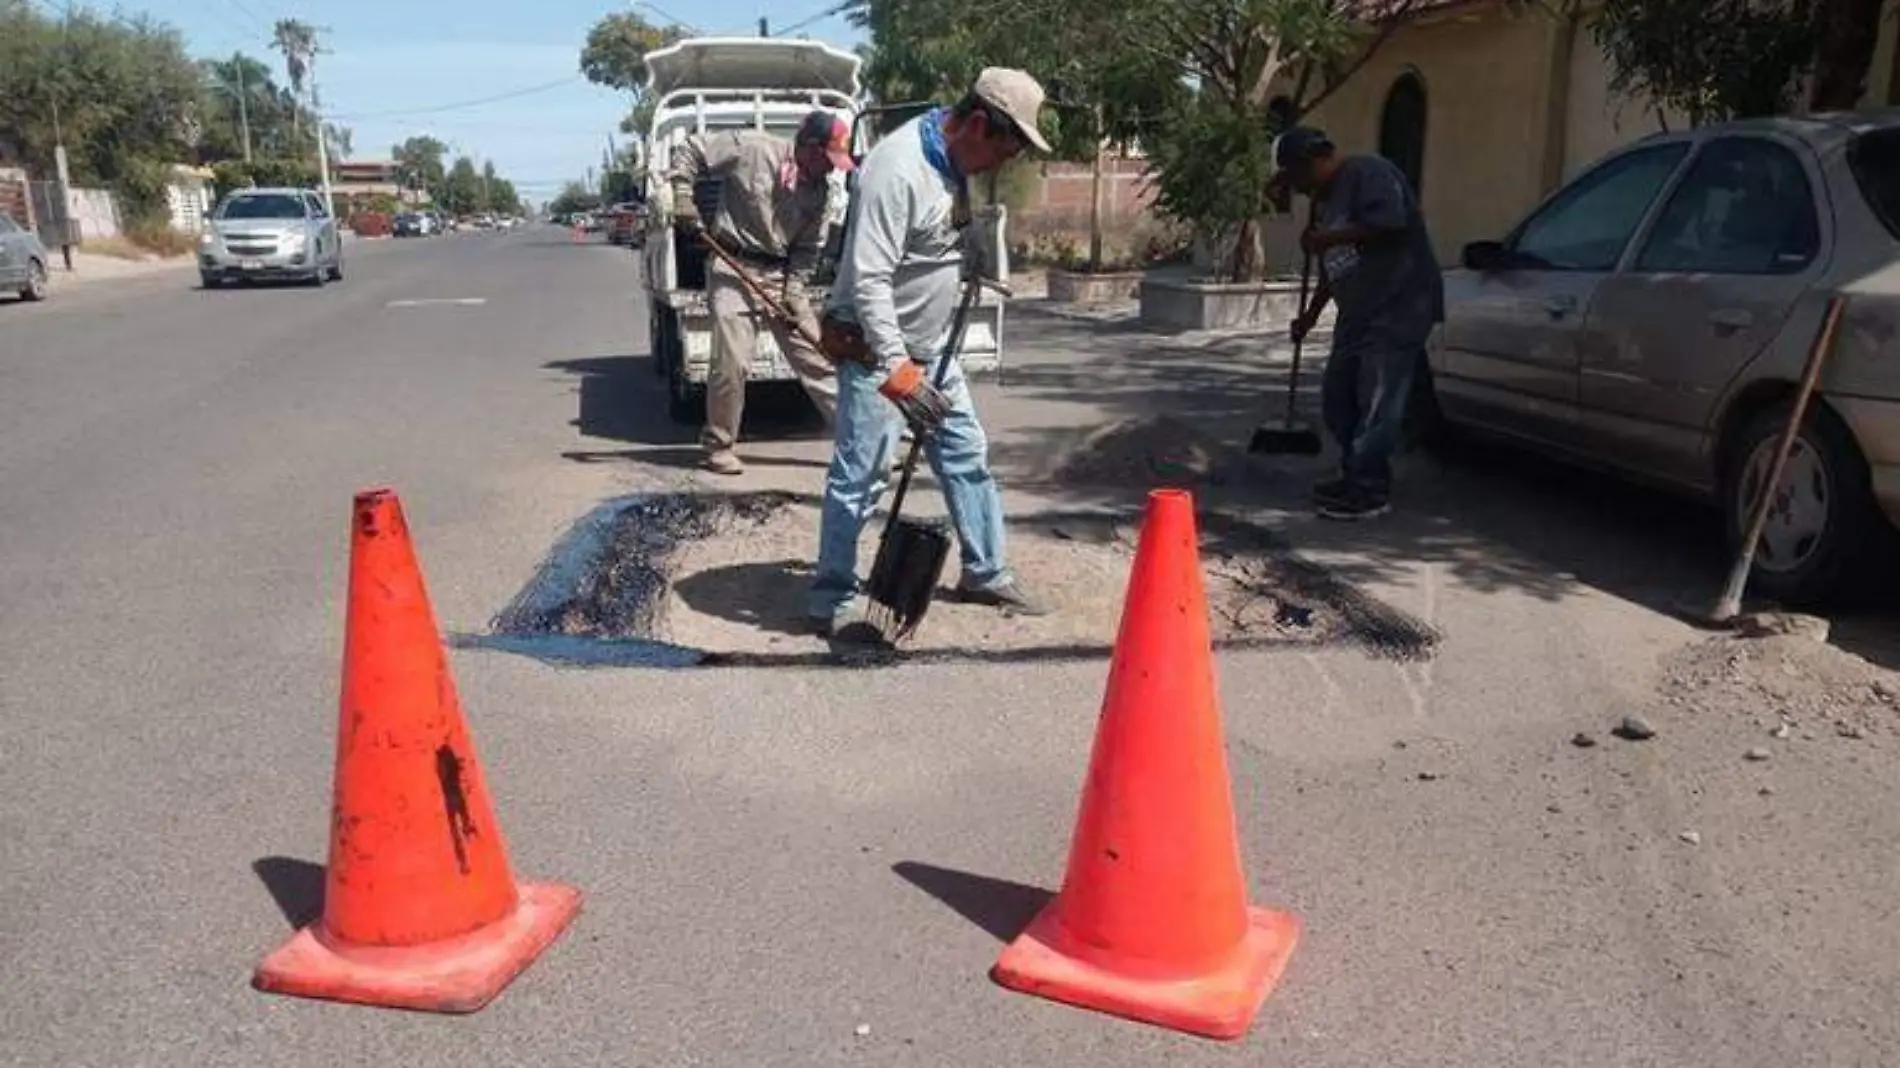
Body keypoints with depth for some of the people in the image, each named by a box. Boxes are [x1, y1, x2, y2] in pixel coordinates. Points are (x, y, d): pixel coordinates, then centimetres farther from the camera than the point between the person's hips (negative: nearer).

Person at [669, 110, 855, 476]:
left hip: (780, 275, 5)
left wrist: (793, 288, -4)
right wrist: (683, 199, -12)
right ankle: (719, 445, 8)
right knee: (732, 362, -10)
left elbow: (808, 246, 8)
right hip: (733, 270, -5)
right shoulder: (751, 147, -12)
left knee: (817, 357, 5)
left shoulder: (819, 189, 4)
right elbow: (690, 151, -5)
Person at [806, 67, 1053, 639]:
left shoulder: (954, 162, 4)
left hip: (930, 346, 9)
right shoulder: (898, 169, -25)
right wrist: (893, 367, -33)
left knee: (968, 454, 14)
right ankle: (830, 602, 7)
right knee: (860, 476, -6)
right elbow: (868, 279, -30)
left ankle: (985, 572, 28)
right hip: (873, 348, -9)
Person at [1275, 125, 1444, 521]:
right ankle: (1356, 476, 24)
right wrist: (1311, 315, 31)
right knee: (1337, 396, 12)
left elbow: (1388, 223, -27)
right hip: (1358, 314, 10)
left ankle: (1371, 490, -2)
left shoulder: (1369, 173, -10)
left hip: (1399, 309, -10)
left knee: (1377, 403, -9)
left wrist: (1327, 238, -18)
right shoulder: (1326, 199, 19)